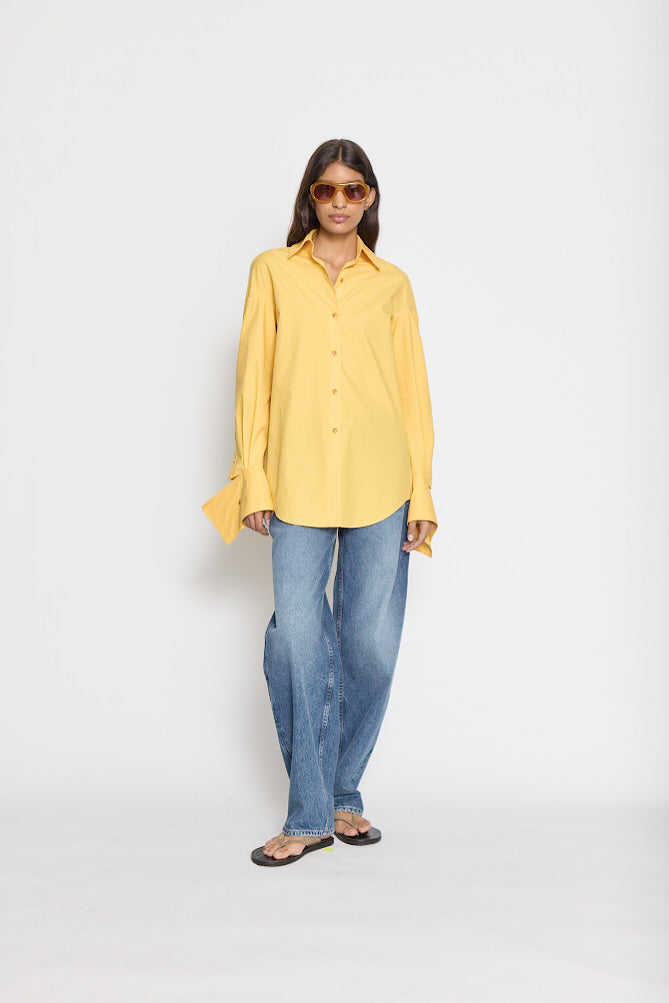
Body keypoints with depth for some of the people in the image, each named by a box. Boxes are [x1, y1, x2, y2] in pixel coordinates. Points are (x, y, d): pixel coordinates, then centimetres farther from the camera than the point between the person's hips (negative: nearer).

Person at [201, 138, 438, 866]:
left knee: (371, 647, 2)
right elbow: (253, 378, 7)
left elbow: (412, 389, 10)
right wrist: (252, 480, -1)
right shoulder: (273, 271, 11)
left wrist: (422, 492, 2)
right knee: (296, 643, -5)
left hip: (379, 485, 1)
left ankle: (341, 796, 23)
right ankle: (309, 815, 11)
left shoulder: (391, 284, 13)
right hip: (298, 484, -1)